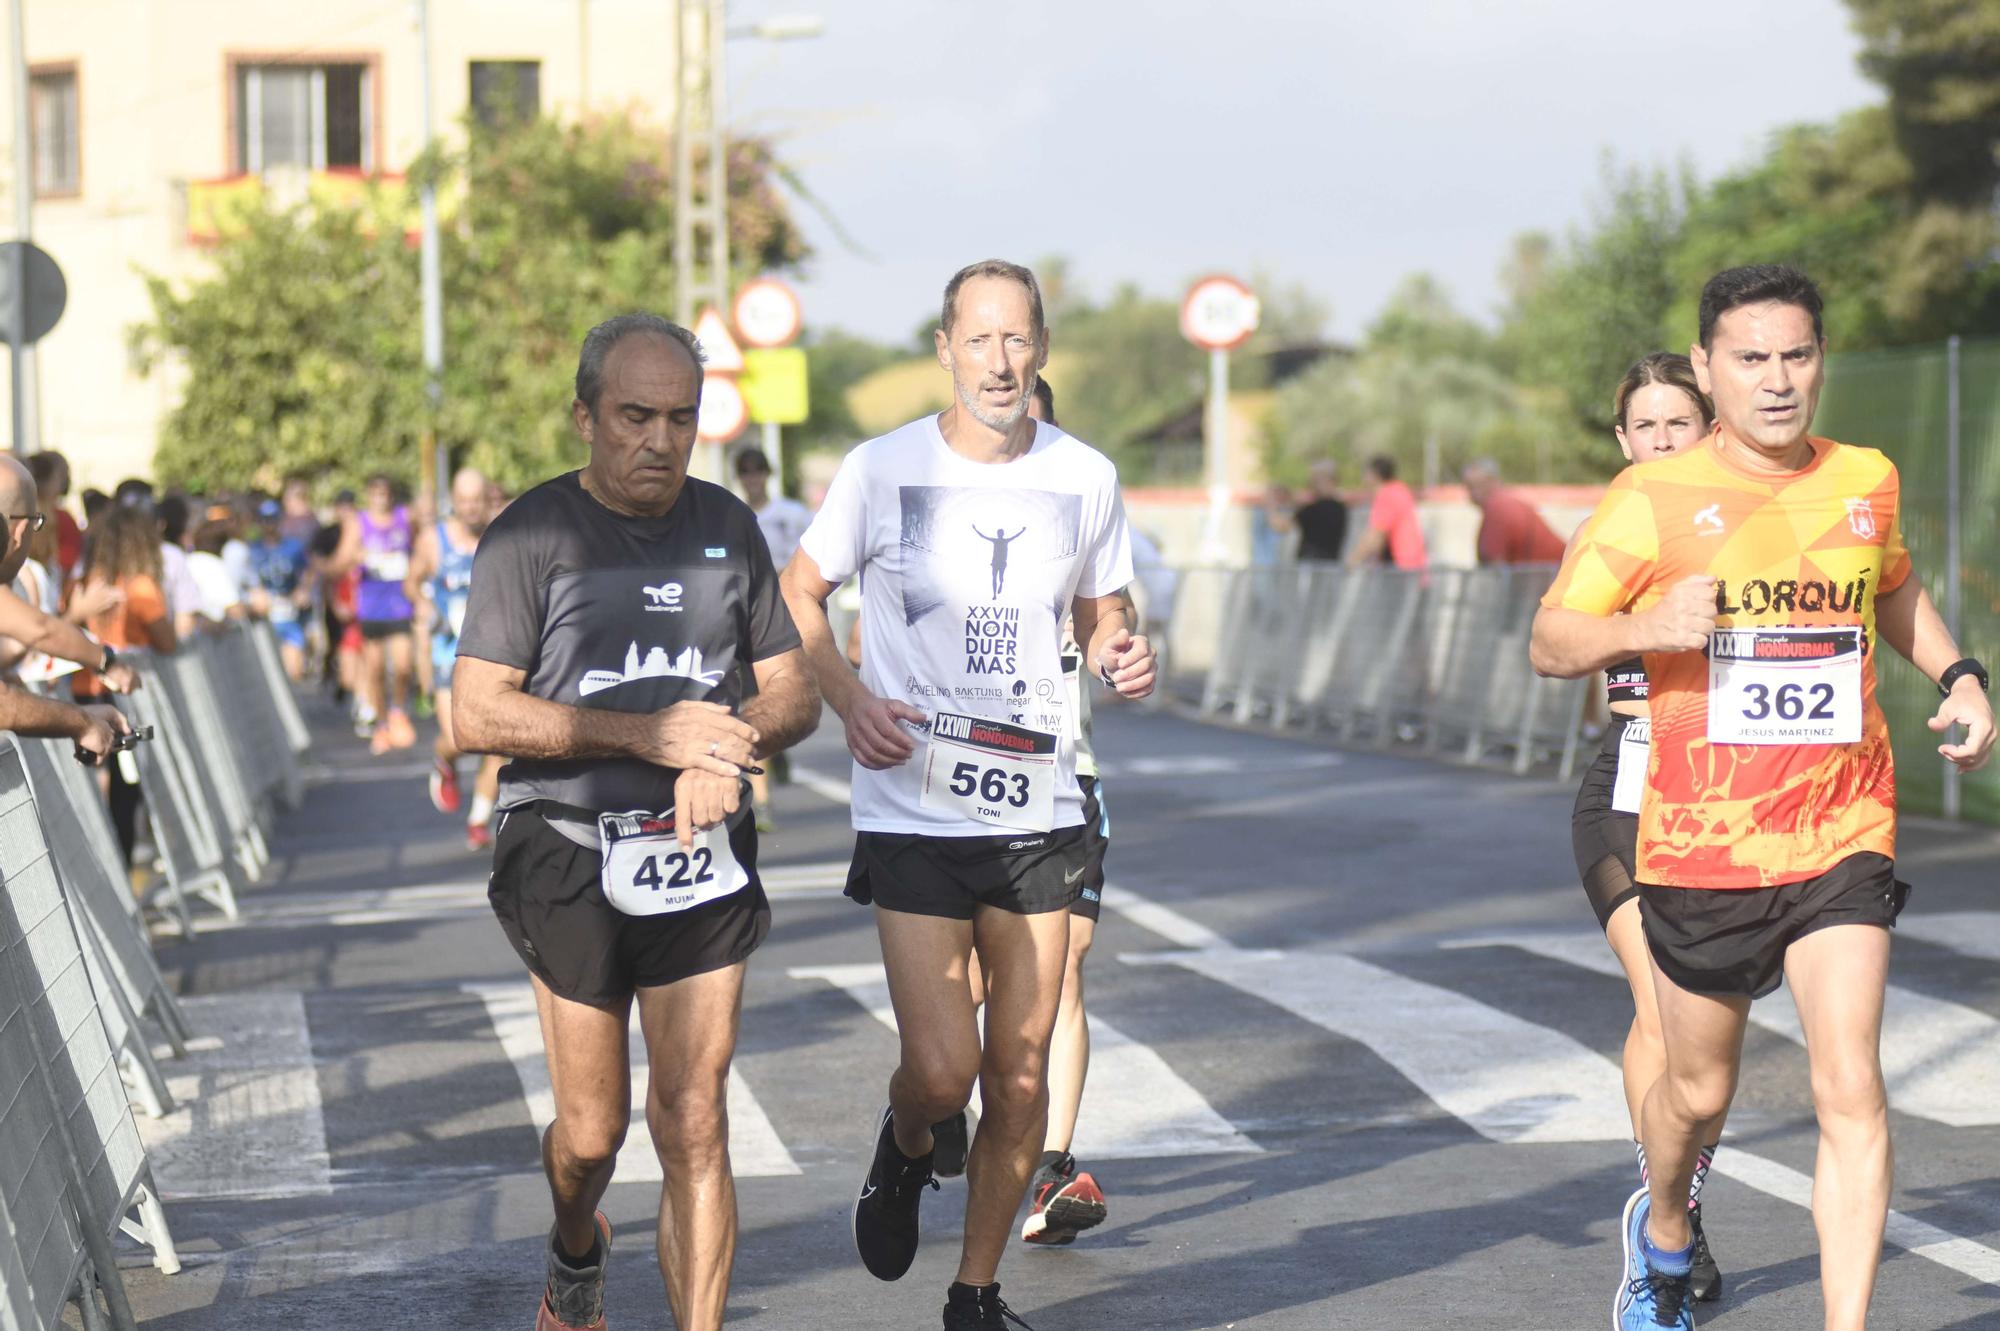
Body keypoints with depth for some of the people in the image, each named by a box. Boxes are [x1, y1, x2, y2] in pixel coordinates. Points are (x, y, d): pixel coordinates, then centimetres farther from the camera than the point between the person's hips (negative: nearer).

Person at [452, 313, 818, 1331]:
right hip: (570, 853, -3)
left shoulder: (726, 527, 12)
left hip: (702, 859, 3)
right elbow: (477, 715, -9)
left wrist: (733, 743, -8)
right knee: (590, 1132, 5)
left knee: (695, 1128, -4)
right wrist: (650, 733, -15)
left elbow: (794, 692, 16)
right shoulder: (533, 534, -3)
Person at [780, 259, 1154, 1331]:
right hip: (913, 811, -3)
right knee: (941, 1071, -12)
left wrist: (1123, 659, -6)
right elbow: (800, 592, 8)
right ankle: (904, 1150, 24)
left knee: (1020, 1083, 5)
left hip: (1038, 810, 3)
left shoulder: (1084, 477, 3)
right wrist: (849, 697, -9)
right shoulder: (883, 468, -4)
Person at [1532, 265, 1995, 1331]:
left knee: (1851, 1094, -13)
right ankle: (1661, 1233, 46)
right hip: (1700, 844, -1)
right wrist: (1642, 626, -26)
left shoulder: (1867, 482, 5)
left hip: (1842, 842, 1)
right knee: (1698, 1090, 14)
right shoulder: (1655, 497, -6)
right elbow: (1550, 641, -6)